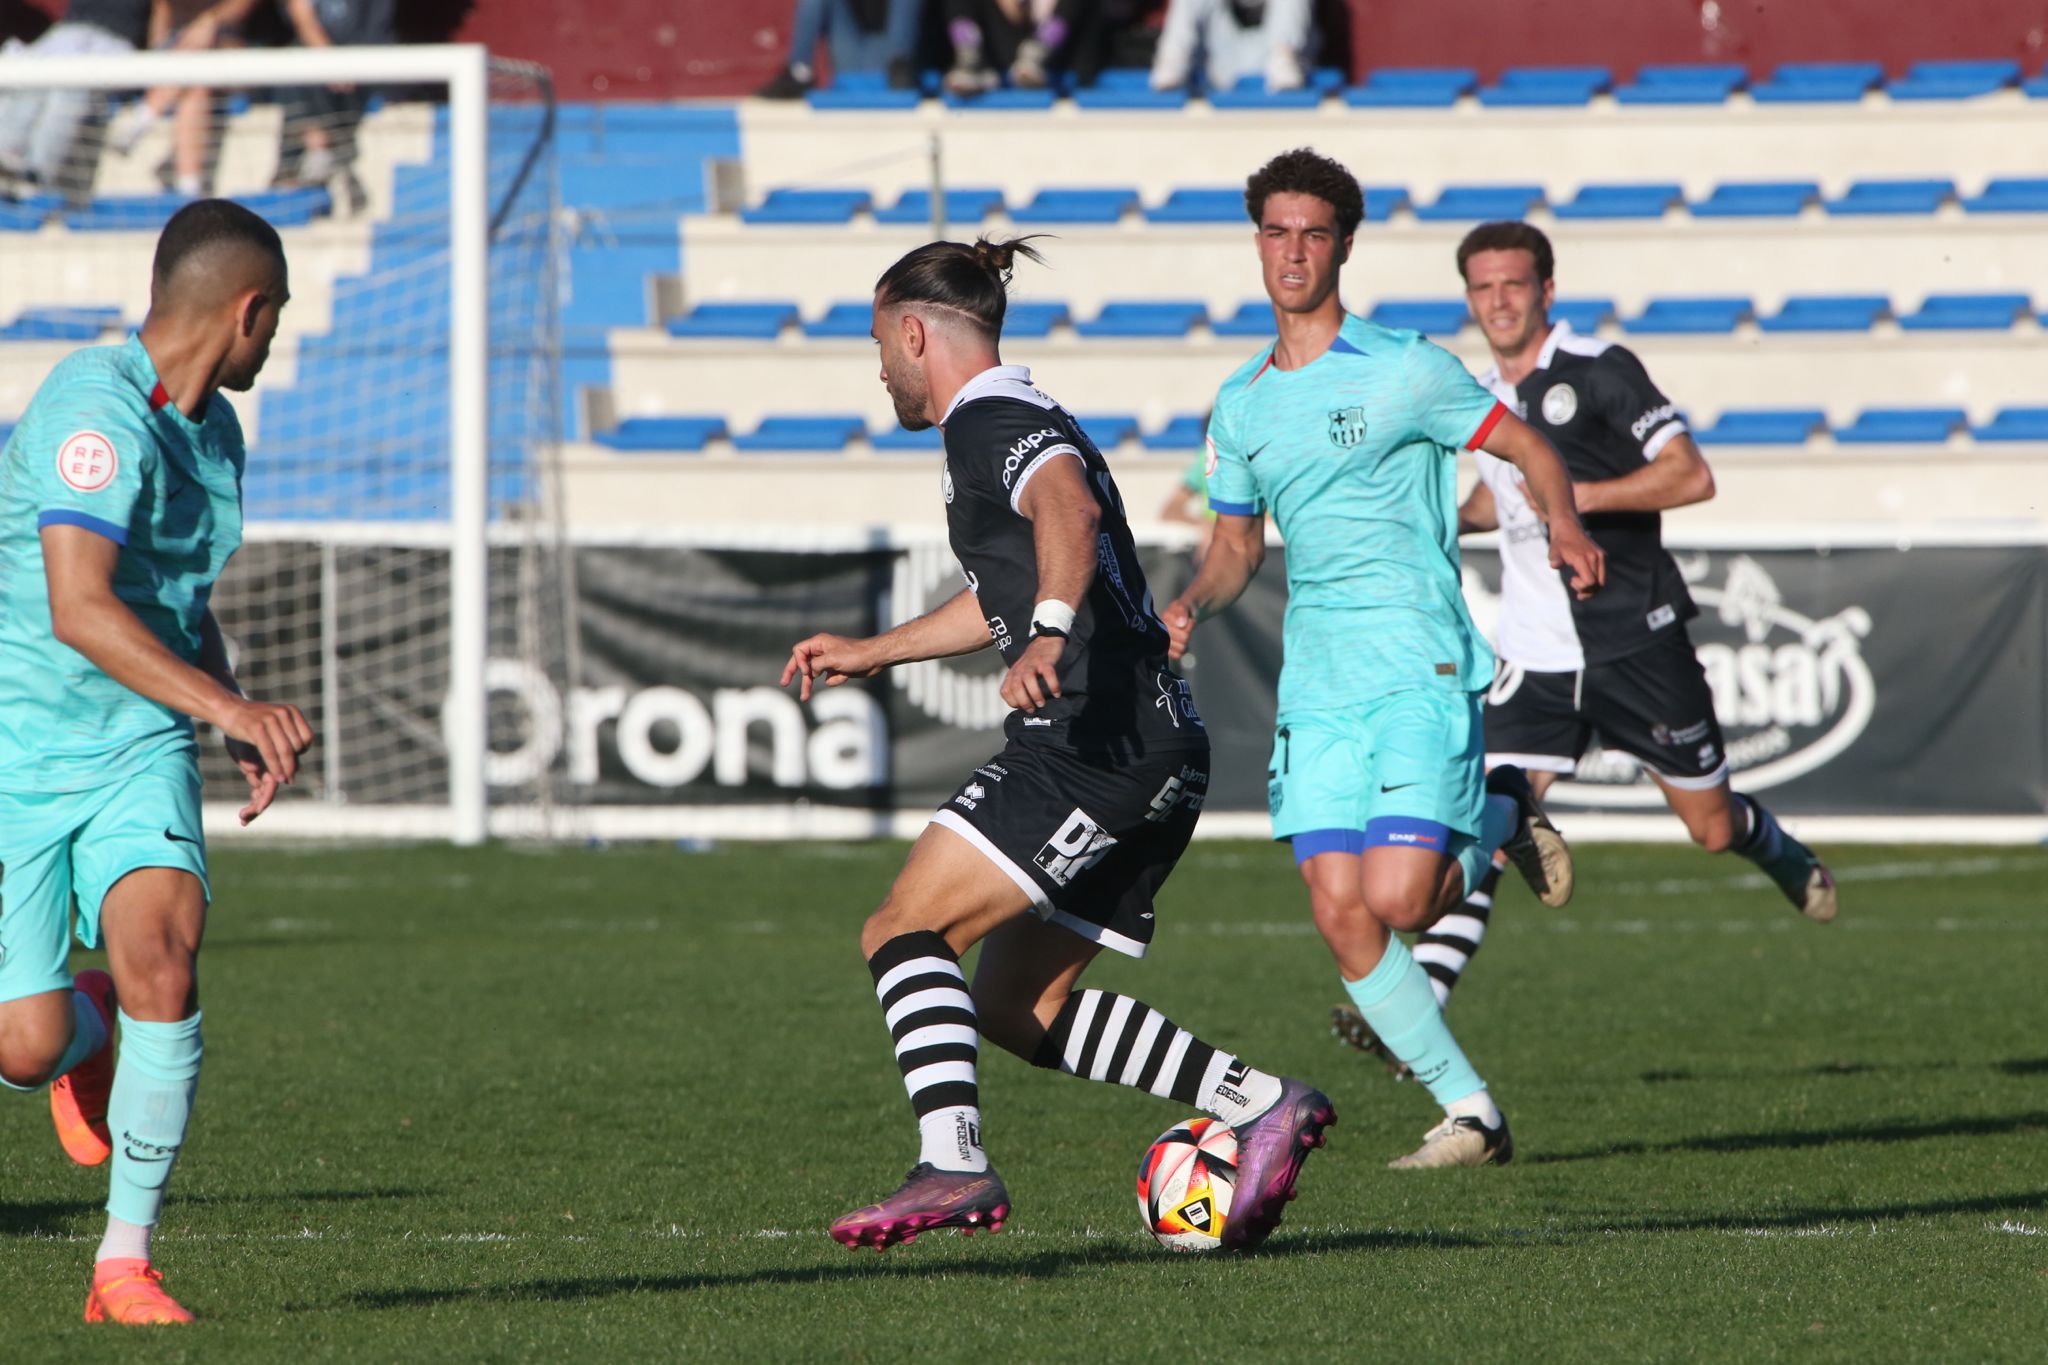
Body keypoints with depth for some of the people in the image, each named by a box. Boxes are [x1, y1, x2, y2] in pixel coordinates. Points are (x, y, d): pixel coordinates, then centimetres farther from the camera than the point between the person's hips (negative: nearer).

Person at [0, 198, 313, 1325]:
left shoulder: (211, 428, 12)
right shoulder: (96, 411, -18)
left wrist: (248, 724, 14)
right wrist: (224, 706, -37)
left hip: (138, 750, 6)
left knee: (160, 962, -21)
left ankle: (125, 1263, -11)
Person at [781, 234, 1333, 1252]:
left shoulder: (990, 422, -7)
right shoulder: (1016, 422, 25)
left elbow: (1068, 512, -30)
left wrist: (1048, 635, -46)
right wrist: (871, 653, 49)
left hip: (1097, 741, -10)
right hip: (1156, 755, 10)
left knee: (902, 934, -13)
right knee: (1016, 1005, 12)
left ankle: (954, 1165, -27)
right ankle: (1263, 1107, 9)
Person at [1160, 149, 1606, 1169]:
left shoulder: (1403, 371, -3)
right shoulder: (1239, 406, 14)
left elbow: (1531, 451, 2)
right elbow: (1236, 547, 23)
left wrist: (1565, 526, -19)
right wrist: (1194, 606, 1)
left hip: (1418, 669, -5)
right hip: (1314, 686, 5)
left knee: (1397, 899, -17)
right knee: (1339, 913, -5)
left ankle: (1500, 820, 16)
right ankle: (1469, 1113, 6)